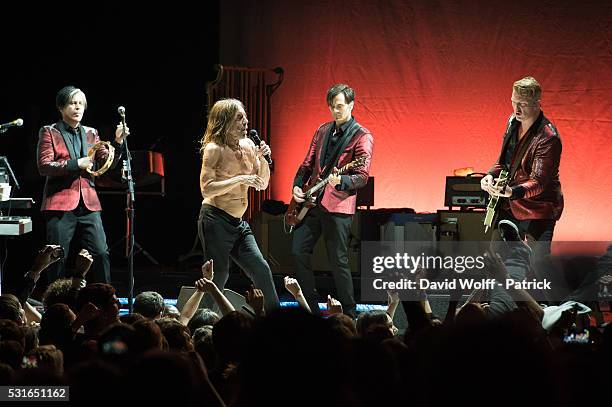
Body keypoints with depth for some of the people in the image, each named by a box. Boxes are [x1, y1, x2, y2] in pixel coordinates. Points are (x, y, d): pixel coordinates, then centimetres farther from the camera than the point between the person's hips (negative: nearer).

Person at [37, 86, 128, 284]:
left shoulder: (91, 134, 16)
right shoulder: (49, 132, 4)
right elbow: (44, 166, -6)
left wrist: (118, 142, -8)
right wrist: (76, 164, -14)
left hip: (88, 203, 4)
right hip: (60, 203, -4)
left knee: (101, 253, -5)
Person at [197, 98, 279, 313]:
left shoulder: (247, 145, 10)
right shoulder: (214, 149, -10)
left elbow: (262, 184, 16)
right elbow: (206, 189, -19)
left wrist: (262, 158, -1)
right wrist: (241, 179, -21)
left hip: (238, 223, 7)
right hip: (215, 220, -7)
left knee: (261, 270, 2)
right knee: (218, 275, -6)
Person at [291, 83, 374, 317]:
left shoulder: (362, 137, -7)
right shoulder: (322, 131, 13)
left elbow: (362, 176, -14)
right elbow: (308, 164, 19)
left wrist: (341, 181, -32)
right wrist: (298, 186, 3)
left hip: (338, 206, -7)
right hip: (312, 201, 7)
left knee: (338, 261, -5)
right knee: (299, 251, 3)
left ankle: (348, 314, 4)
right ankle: (311, 306, 15)